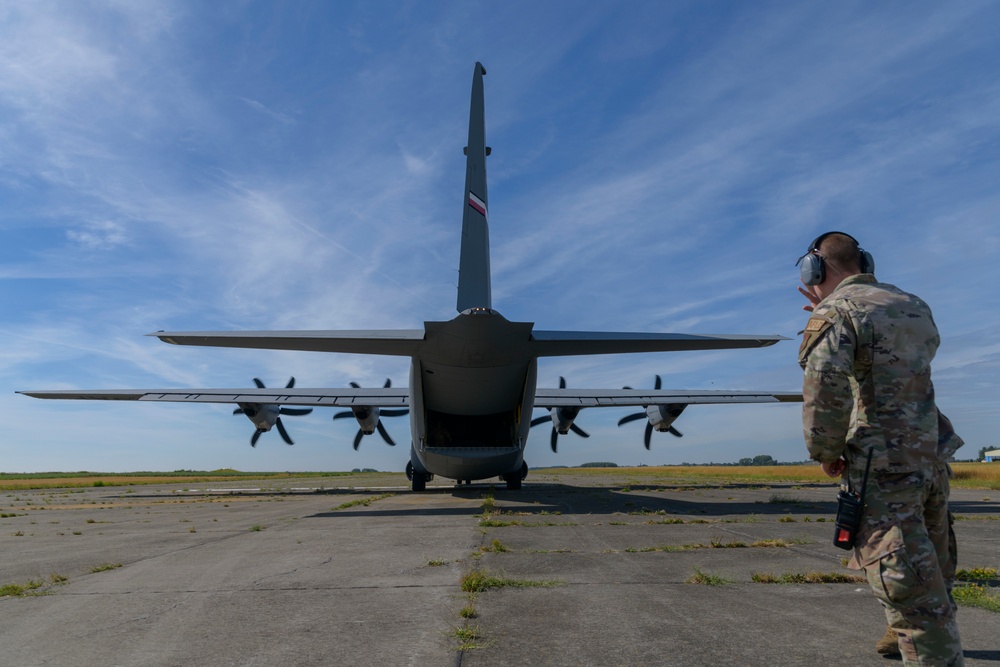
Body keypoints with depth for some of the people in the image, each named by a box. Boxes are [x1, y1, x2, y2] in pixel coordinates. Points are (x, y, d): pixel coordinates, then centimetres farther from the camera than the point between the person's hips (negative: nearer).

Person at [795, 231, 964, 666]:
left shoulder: (835, 312, -11)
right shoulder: (914, 306, 13)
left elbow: (825, 390, -24)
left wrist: (825, 452, -9)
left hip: (883, 467, -9)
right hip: (931, 456, 9)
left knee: (908, 582, -5)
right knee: (931, 563, 25)